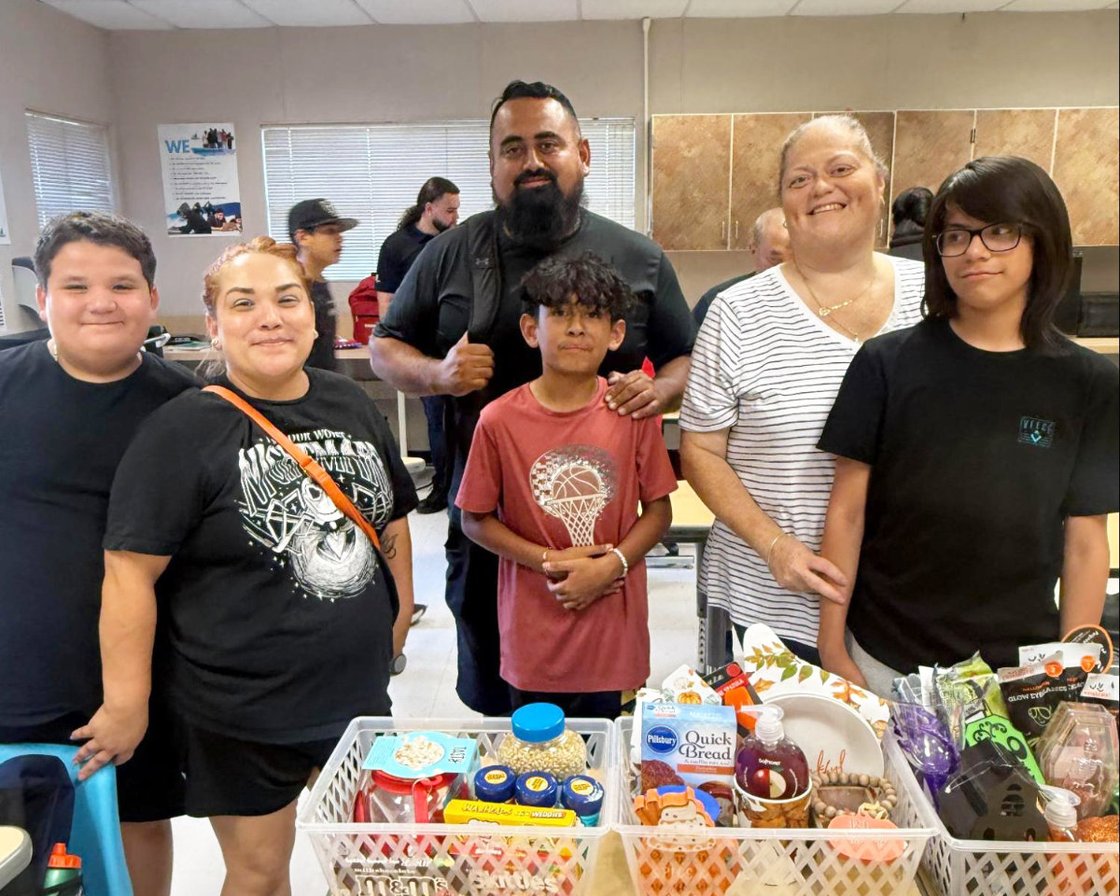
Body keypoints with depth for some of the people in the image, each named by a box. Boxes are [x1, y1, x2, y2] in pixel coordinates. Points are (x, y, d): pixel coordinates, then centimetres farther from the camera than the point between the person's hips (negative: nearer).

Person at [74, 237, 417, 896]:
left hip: (359, 687, 5)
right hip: (240, 714, -4)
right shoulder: (182, 431, -15)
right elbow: (130, 570, -16)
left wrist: (400, 613, 8)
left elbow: (393, 516, 10)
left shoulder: (351, 404, 0)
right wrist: (126, 704, -14)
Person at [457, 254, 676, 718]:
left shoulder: (633, 413, -7)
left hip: (614, 632, 1)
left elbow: (659, 510, 1)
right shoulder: (499, 420, -10)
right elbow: (475, 521, -2)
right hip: (533, 639, 0)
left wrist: (610, 565, -15)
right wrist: (549, 562, -14)